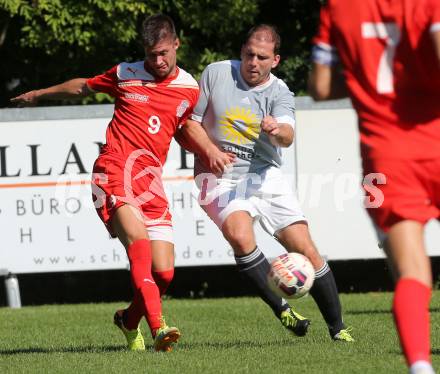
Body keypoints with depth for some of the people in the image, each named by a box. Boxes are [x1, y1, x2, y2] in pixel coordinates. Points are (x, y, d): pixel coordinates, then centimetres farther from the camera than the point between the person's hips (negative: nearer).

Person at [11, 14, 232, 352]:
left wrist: (210, 150, 10)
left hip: (151, 180, 3)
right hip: (115, 170, -3)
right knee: (139, 241, -29)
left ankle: (130, 320, 26)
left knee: (164, 273, -4)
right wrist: (40, 94, 38)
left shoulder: (190, 89, 11)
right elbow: (83, 87, 25)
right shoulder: (126, 75, 7)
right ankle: (158, 327, -41)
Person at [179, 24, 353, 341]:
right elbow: (190, 122, 6)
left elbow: (287, 136, -21)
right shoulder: (217, 74, 0)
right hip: (221, 179, -1)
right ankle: (282, 309, -18)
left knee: (306, 249, -5)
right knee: (240, 235, -31)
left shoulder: (279, 92, -2)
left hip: (265, 176, 1)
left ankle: (337, 328, 10)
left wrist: (277, 130, -45)